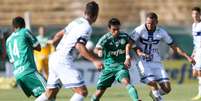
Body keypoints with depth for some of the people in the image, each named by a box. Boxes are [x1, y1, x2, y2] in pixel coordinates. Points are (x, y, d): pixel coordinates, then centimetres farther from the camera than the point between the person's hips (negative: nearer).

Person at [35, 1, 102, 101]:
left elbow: (60, 33, 29)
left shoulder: (76, 22, 14)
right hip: (63, 61, -9)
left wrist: (53, 41, 49)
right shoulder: (87, 27, -12)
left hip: (54, 58, 9)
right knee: (82, 91, -12)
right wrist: (95, 60, -27)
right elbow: (79, 46, -25)